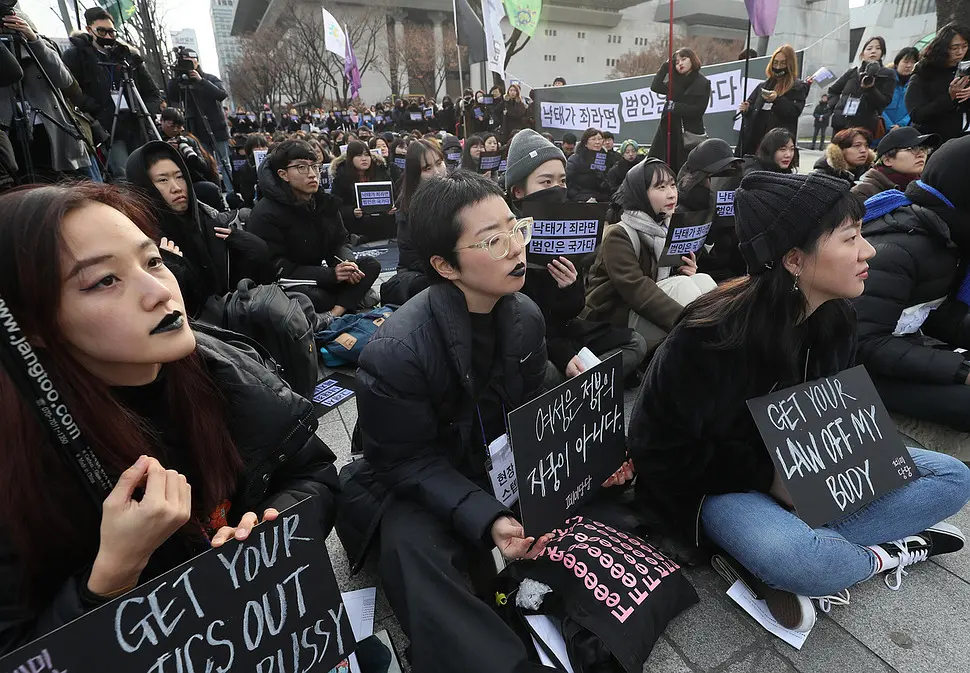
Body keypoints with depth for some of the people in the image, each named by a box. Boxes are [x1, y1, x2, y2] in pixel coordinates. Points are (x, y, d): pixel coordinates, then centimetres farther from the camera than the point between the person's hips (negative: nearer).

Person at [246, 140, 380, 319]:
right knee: (309, 297, -40)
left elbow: (341, 242, 8)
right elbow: (277, 269, -21)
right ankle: (353, 297, -11)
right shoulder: (265, 214, -17)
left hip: (317, 279, 7)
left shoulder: (325, 202, 4)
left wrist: (348, 264, -18)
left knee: (371, 265, -10)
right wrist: (331, 274, -27)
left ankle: (334, 313, -30)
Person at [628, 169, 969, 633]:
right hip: (720, 483, -7)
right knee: (802, 561, -35)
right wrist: (767, 477, -20)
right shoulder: (711, 336, -30)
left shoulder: (835, 317, -7)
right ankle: (885, 555, 2)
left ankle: (775, 559, -13)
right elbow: (660, 449, -21)